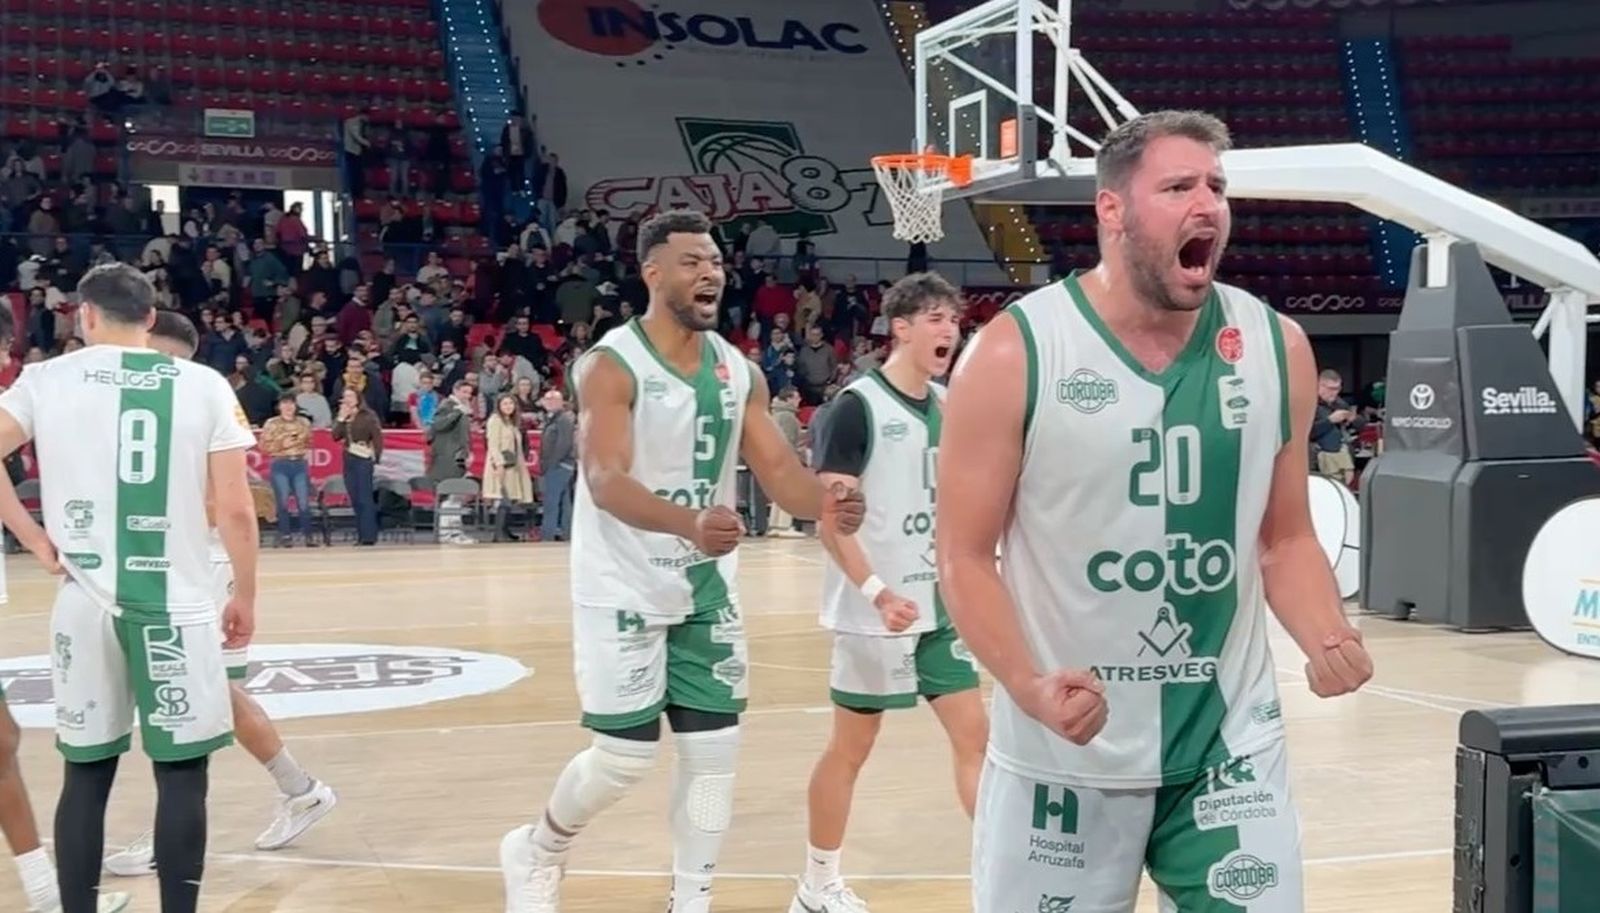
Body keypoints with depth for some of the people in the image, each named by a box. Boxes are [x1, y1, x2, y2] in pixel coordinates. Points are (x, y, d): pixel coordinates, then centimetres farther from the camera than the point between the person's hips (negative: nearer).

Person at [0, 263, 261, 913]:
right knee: (181, 772, 6)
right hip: (176, 602, -2)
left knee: (86, 772, 12)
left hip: (84, 601, 2)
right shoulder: (205, 384, 0)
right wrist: (245, 596, 9)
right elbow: (236, 510, -3)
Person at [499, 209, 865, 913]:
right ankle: (534, 852, 28)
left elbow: (777, 470, 2)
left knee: (714, 748, 6)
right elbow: (605, 482, -27)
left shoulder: (738, 371, 4)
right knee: (626, 757, 0)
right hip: (624, 592, -6)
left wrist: (825, 503, -22)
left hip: (707, 591, 6)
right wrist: (689, 523, -44)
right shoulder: (611, 366, -16)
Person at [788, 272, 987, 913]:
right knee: (852, 745, 6)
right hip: (876, 613, -6)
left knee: (973, 733, 6)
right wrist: (878, 591, -25)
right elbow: (828, 517, -17)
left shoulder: (947, 405, 8)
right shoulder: (860, 404, -13)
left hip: (939, 606, 7)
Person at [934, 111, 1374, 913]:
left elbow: (1285, 539, 10)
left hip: (1231, 745, 3)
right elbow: (965, 555, -8)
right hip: (1063, 751, -3)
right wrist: (1028, 686, -23)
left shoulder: (1276, 347, 1)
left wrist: (1326, 639, -10)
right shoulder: (1014, 354, -11)